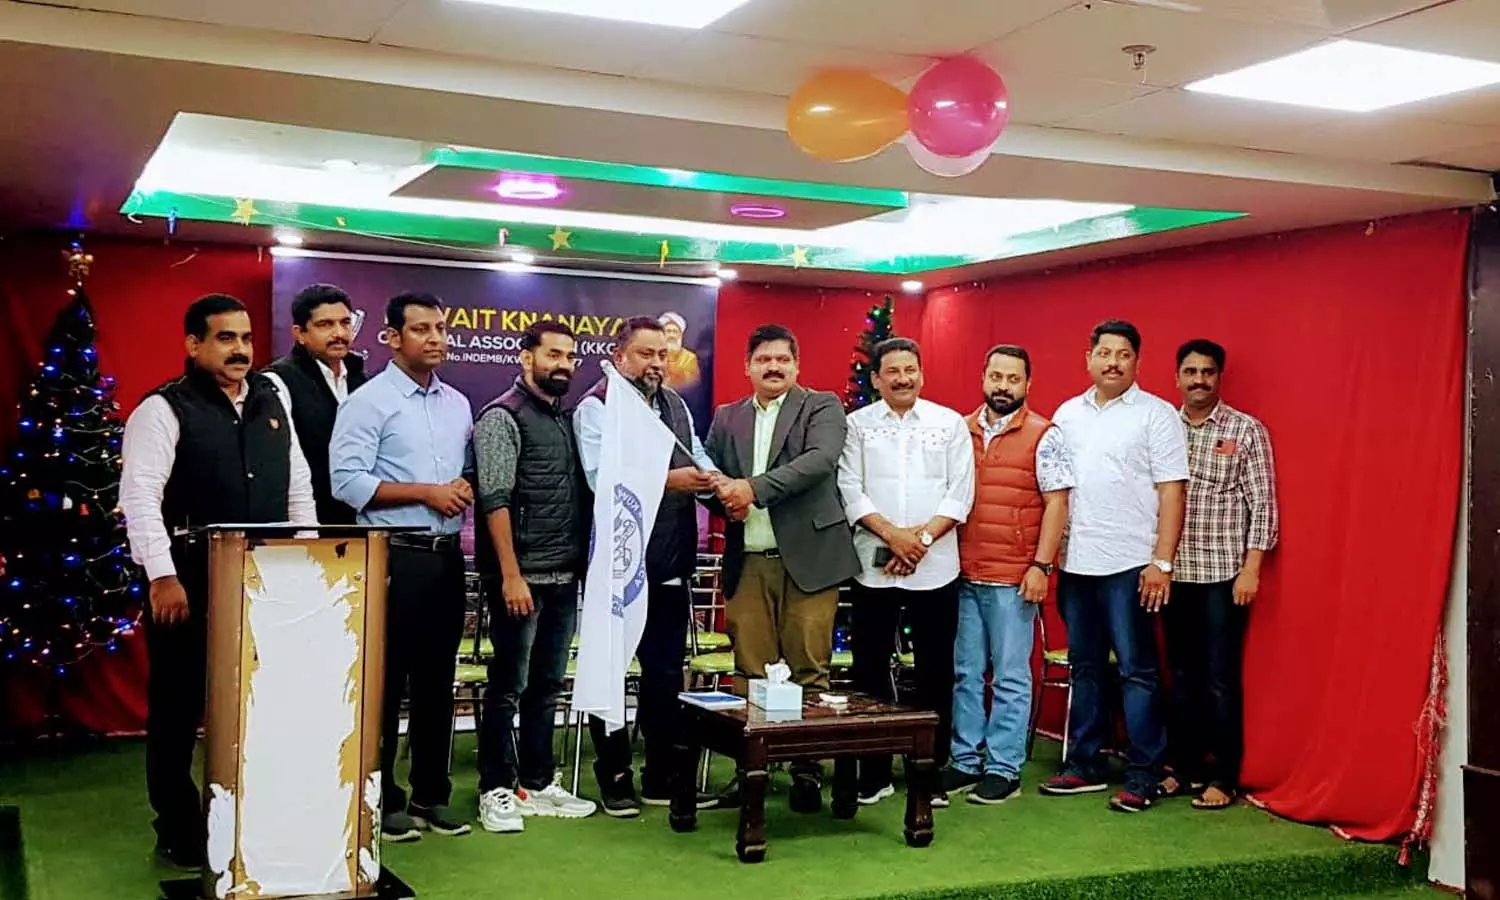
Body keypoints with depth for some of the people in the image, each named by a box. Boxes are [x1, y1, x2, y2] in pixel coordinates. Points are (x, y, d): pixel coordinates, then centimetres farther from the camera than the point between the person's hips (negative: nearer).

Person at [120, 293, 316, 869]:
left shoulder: (272, 403, 12)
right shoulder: (164, 410, -6)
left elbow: (299, 488, 15)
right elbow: (140, 497, -14)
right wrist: (163, 578, -21)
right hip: (191, 583, -5)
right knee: (179, 711, 6)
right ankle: (179, 836, 19)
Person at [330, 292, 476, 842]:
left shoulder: (457, 404, 14)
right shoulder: (369, 401, -6)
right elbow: (348, 481, -14)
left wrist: (465, 488, -3)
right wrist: (427, 493, -15)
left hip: (447, 556, 6)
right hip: (394, 558, -6)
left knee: (437, 680, 12)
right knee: (386, 682, 1)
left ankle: (431, 795, 22)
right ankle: (382, 801, 12)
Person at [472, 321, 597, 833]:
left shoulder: (569, 420, 15)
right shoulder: (503, 417, -6)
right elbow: (495, 501, -13)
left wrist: (583, 565, 9)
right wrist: (511, 576, -18)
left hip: (565, 578, 7)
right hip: (521, 578, -7)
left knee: (547, 685, 13)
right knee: (509, 686, 1)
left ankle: (538, 784, 23)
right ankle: (497, 790, 12)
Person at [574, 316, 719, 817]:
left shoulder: (675, 405, 14)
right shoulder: (596, 408, -7)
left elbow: (699, 460, 8)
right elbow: (602, 477, -19)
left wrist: (711, 479, -14)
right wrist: (666, 480, -25)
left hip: (670, 564, 6)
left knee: (665, 674, 12)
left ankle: (662, 779, 23)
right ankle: (615, 779, 16)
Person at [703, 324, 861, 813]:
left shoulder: (822, 407, 4)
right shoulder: (726, 418, 17)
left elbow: (820, 460, -12)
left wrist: (754, 488, -19)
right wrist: (725, 497, -9)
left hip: (808, 558, -3)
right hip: (747, 563, 3)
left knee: (808, 672, -1)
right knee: (750, 674, 4)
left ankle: (807, 769, 7)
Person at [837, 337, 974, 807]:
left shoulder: (950, 423, 6)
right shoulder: (857, 425, 5)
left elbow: (960, 492, 0)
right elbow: (850, 490, -2)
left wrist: (922, 538, -11)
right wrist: (893, 535, -14)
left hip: (935, 567, 0)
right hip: (873, 567, 0)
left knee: (935, 672, 5)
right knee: (870, 671, 5)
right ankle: (873, 774, 15)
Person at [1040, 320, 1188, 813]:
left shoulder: (1157, 415, -3)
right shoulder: (1068, 414, 11)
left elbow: (1171, 492, -7)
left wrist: (1162, 561, -14)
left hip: (1130, 566, -5)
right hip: (1076, 563, 5)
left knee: (1136, 671, 0)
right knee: (1084, 668, 12)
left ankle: (1143, 777, 7)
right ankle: (1084, 765, 22)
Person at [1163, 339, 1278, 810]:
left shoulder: (1246, 430, -2)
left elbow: (1262, 505, -5)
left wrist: (1250, 569, -10)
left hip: (1223, 575, -3)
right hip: (1173, 573, 4)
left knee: (1220, 680, 1)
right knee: (1182, 677, 12)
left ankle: (1224, 778, 11)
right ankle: (1184, 767, 23)